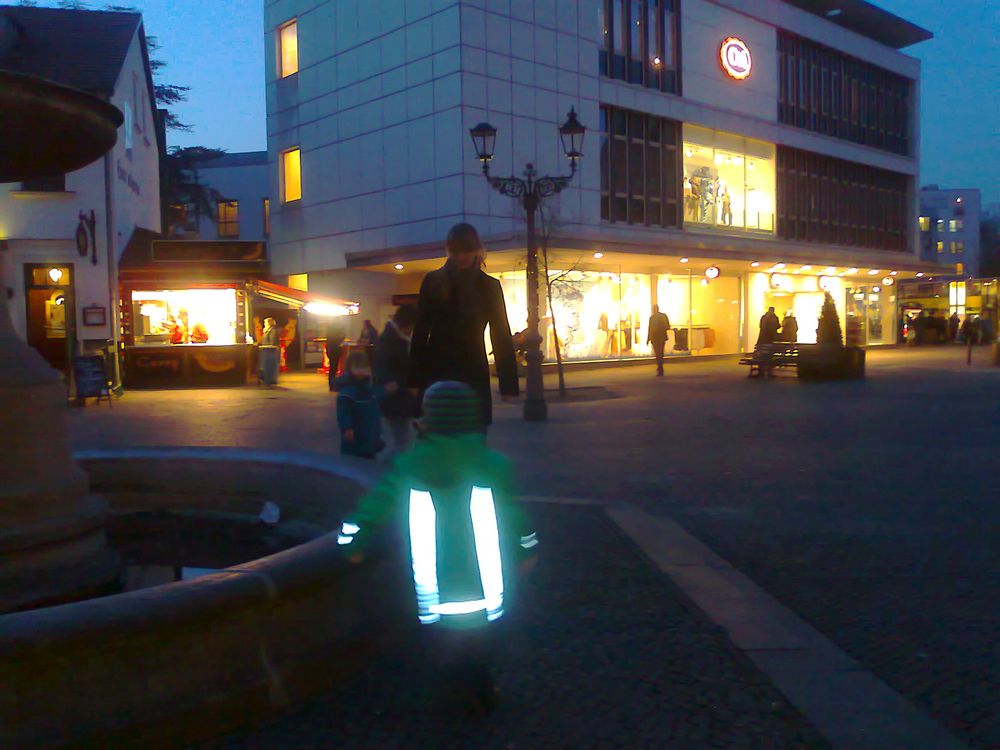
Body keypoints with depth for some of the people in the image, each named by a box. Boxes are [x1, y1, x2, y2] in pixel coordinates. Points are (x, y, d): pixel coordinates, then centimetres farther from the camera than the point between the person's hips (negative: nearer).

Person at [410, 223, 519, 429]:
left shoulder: (489, 286, 2)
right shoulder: (433, 281, 2)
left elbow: (501, 335, 2)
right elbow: (421, 331, 2)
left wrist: (508, 383, -5)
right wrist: (415, 378, -5)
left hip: (474, 374, 0)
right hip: (436, 373, 0)